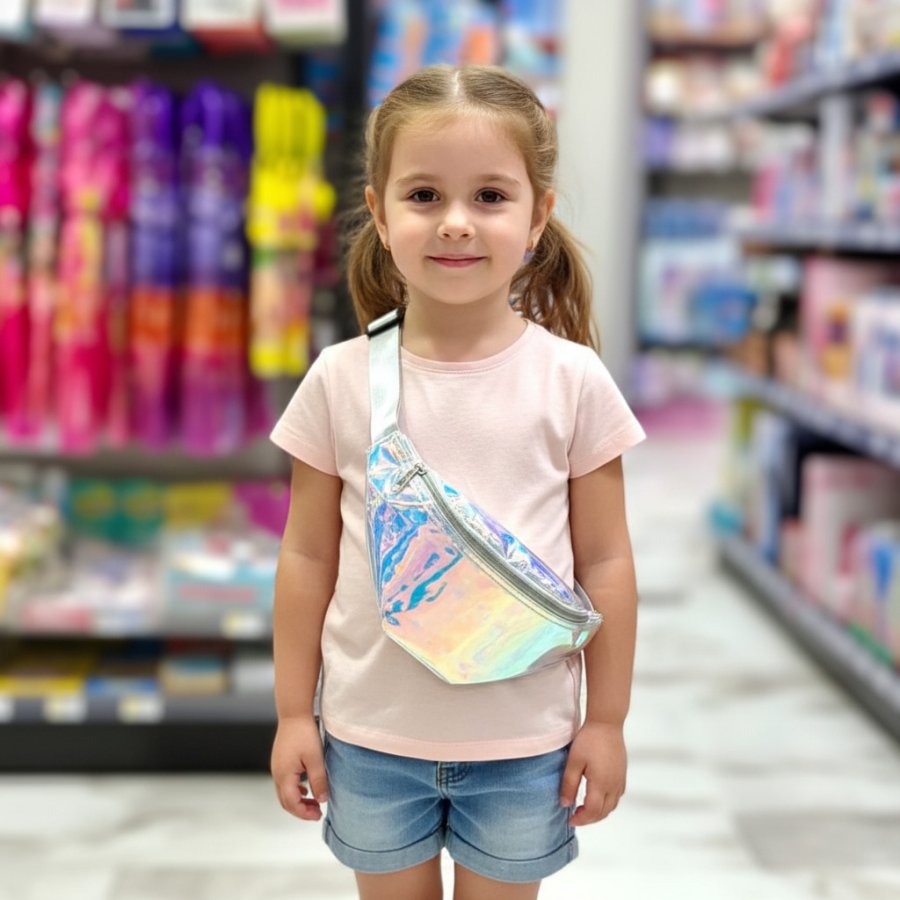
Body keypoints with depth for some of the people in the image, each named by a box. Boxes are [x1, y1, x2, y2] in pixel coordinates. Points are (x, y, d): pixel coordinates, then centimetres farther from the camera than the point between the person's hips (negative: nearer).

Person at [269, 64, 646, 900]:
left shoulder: (572, 380, -9)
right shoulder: (340, 379, -7)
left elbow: (603, 560, -3)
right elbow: (308, 556, 0)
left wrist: (606, 720, 1)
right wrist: (294, 713, 3)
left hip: (523, 739, -1)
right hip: (372, 734, 1)